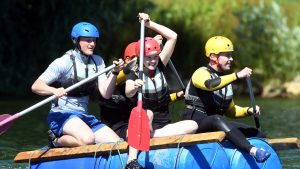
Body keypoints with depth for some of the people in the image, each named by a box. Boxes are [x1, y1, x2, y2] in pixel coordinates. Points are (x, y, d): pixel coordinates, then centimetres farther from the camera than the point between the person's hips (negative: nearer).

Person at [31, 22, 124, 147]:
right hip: (61, 115, -7)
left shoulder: (97, 62, 7)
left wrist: (115, 73, -15)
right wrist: (54, 91, -37)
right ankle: (57, 140, -5)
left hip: (84, 117, 7)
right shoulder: (64, 62, -12)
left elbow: (105, 94, -1)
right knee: (88, 139, -34)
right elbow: (35, 86, -17)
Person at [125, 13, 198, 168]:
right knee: (147, 113, -39)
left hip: (163, 125, 4)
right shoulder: (135, 74, -4)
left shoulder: (159, 67, 6)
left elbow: (173, 37, 1)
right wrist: (134, 87, -50)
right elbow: (128, 94, -27)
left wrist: (149, 24, -6)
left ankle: (151, 136, -30)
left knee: (192, 125, -21)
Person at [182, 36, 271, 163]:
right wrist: (237, 76, -36)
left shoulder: (225, 79, 20)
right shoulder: (201, 73, -6)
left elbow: (230, 110, 25)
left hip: (217, 125, 10)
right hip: (196, 123, -10)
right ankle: (253, 151, -59)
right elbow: (210, 84, -32)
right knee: (217, 120, -43)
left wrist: (248, 111, 6)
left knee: (260, 135, 0)